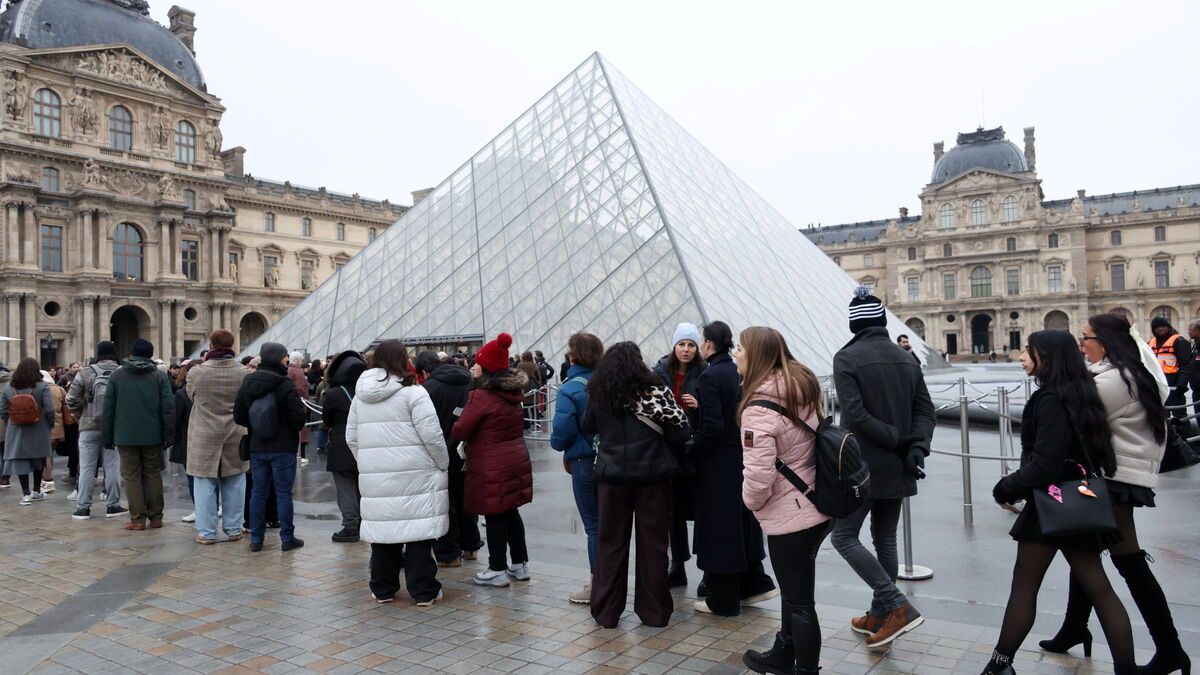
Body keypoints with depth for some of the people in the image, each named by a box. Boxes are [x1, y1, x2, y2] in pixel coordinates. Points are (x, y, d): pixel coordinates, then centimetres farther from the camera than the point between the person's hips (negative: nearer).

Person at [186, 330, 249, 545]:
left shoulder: (196, 373, -12)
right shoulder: (241, 373, -8)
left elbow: (191, 396, 7)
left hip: (205, 437, -1)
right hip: (234, 436, 1)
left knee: (206, 485, 7)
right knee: (233, 484, 12)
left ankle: (207, 532, 11)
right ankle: (234, 529, 18)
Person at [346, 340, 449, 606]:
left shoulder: (361, 396, 10)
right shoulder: (412, 392, -9)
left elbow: (351, 437, 14)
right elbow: (431, 434, -12)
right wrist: (443, 464, 1)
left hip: (375, 477, 5)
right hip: (414, 475, -5)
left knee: (383, 530, 12)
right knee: (418, 532, 2)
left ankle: (383, 589, 22)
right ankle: (424, 591, 7)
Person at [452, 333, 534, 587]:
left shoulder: (481, 396, -17)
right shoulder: (513, 394, 7)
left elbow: (459, 431, -15)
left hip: (491, 467, -8)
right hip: (516, 459, 8)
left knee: (495, 516, 2)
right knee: (511, 512, 16)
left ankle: (498, 570, 11)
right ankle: (520, 564, 24)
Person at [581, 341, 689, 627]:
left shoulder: (598, 394, -3)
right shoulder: (655, 391, -10)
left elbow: (586, 428, 12)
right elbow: (681, 432, -9)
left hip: (611, 475, 2)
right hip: (652, 474, -2)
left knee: (611, 542, 12)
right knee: (653, 542, 9)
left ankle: (606, 611, 19)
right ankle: (654, 611, 18)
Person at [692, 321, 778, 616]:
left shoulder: (710, 376, -17)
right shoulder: (739, 372, 4)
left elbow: (713, 426, -22)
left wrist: (694, 452, -9)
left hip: (719, 462, -7)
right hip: (742, 456, 7)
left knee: (718, 527, 4)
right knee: (741, 520, 20)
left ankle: (724, 600, 15)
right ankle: (755, 583, 27)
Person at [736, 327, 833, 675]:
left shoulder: (760, 407, -23)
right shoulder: (802, 387, 5)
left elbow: (758, 473, -26)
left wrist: (750, 501, -4)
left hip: (789, 515, -9)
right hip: (816, 506, 10)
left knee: (799, 601, 5)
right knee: (796, 590, 23)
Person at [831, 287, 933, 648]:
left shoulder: (846, 358, -11)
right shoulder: (907, 359, 7)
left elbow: (854, 415, -20)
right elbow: (925, 410, 2)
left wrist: (900, 440, -13)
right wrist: (916, 447, -10)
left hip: (863, 466, -6)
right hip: (898, 468, 7)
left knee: (844, 536, 3)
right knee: (885, 539, 15)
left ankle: (898, 606, -6)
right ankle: (880, 614, 23)